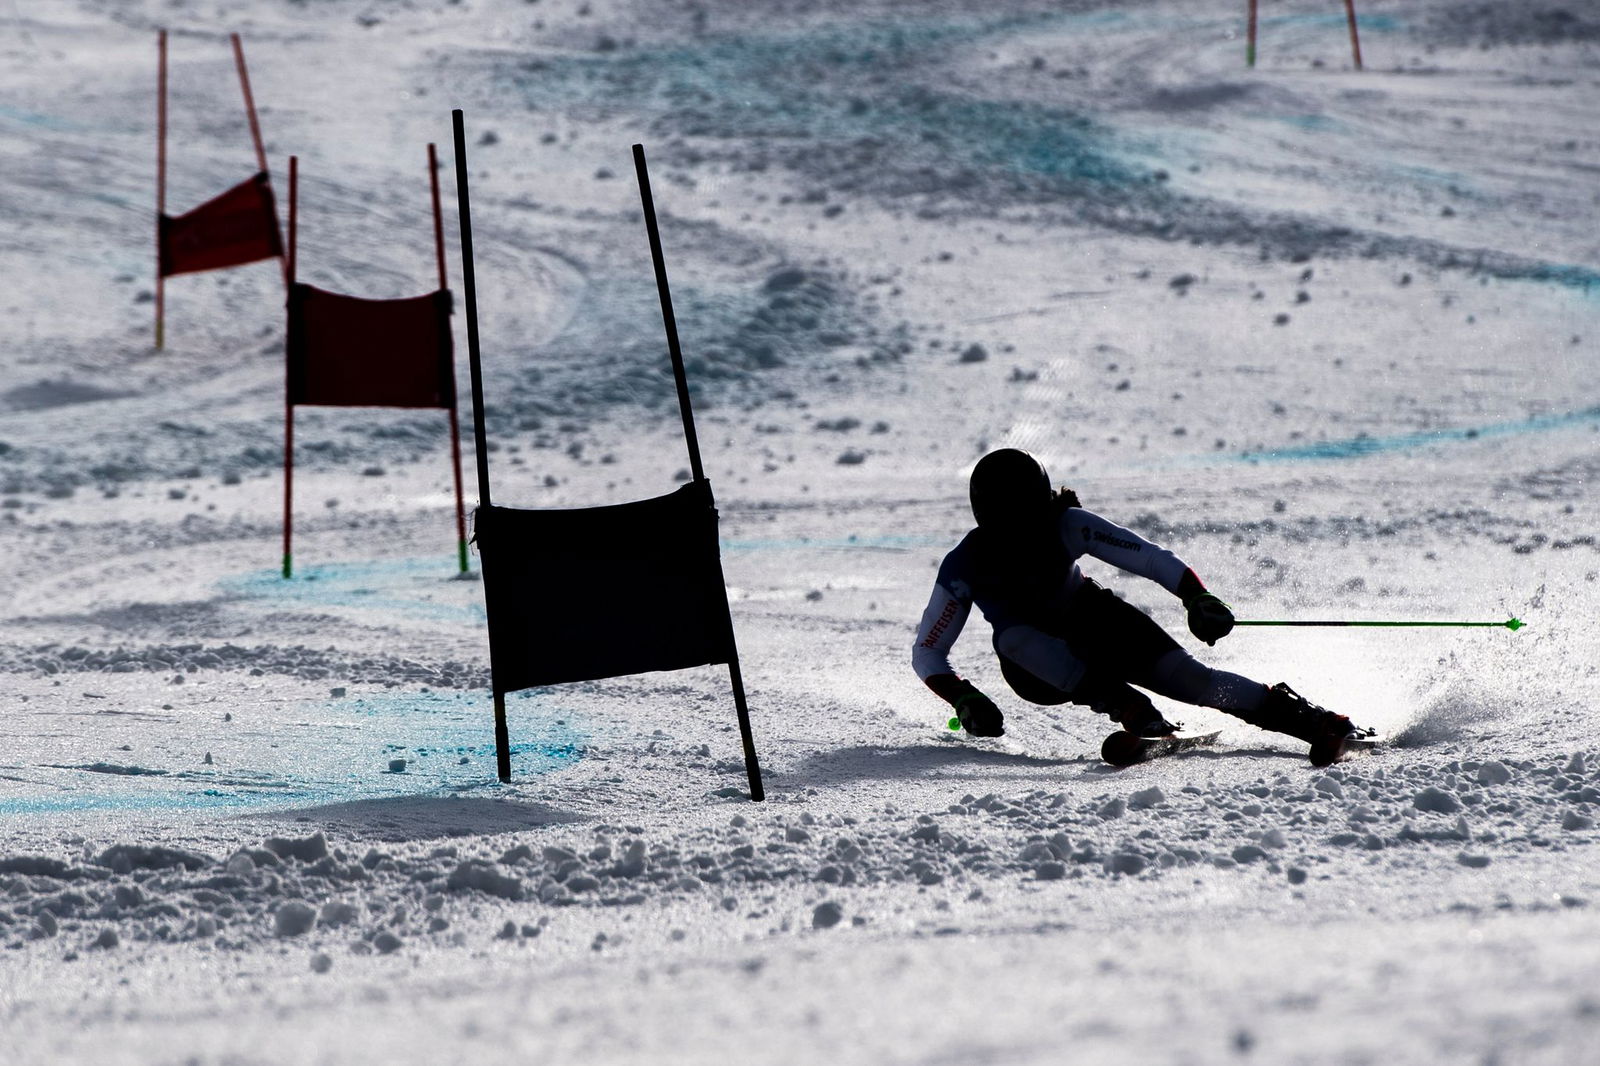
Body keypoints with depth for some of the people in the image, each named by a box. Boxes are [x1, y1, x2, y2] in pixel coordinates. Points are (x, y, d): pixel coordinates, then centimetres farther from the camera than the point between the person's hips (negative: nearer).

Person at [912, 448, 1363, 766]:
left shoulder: (1067, 525, -23)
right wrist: (963, 700, -30)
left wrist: (1198, 598, -38)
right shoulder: (966, 566, -23)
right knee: (1014, 637, -35)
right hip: (1038, 667, 0)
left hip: (1096, 630, 0)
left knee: (1181, 673, -22)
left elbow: (1153, 560, -20)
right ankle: (1134, 714, -35)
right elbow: (926, 652, -14)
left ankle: (1315, 723, -17)